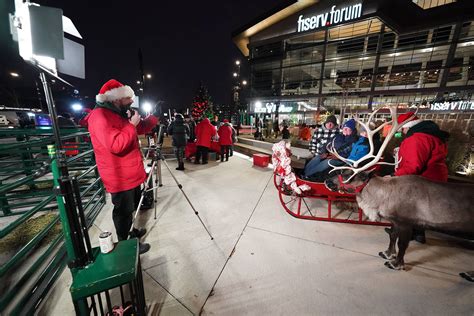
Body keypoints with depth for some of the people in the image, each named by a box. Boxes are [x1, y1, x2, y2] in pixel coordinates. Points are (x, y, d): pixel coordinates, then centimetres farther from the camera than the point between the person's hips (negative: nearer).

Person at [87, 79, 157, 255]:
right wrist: (132, 125, -22)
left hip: (130, 173, 10)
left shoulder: (118, 114, 12)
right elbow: (116, 145, -31)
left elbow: (141, 129, 19)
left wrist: (154, 117, 5)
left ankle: (130, 232, 43)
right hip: (119, 177, -10)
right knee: (124, 211, 5)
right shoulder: (99, 116, -19)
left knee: (131, 207, 24)